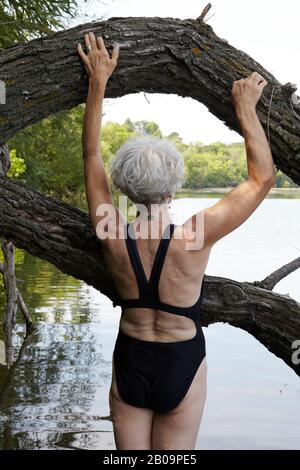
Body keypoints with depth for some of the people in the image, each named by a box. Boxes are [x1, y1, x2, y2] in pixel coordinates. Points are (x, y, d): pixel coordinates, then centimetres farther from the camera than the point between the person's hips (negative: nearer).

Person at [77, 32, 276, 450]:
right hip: (181, 368, -2)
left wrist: (98, 81, 3)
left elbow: (91, 154, -3)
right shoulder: (193, 238, -24)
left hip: (129, 365, 3)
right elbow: (262, 178, -13)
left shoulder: (113, 236, -16)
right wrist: (246, 108, -5)